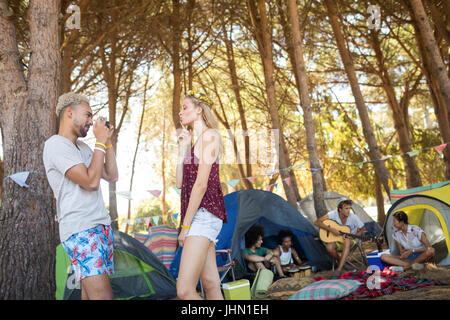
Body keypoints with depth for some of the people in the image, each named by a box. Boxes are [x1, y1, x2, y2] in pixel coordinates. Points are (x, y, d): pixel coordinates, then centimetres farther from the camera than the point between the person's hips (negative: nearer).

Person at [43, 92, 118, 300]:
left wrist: (108, 141, 13)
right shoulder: (56, 145, -8)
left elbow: (112, 176, 19)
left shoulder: (83, 147, 20)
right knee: (102, 295, -19)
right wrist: (100, 142, -11)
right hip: (81, 230, -9)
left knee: (90, 291, 6)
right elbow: (90, 181, -18)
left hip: (101, 225, 9)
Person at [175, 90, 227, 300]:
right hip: (200, 216, 10)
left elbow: (201, 184, -15)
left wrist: (185, 225, -15)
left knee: (185, 290, -17)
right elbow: (180, 183, 16)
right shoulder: (194, 141, 21)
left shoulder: (209, 135, -7)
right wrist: (183, 148, 14)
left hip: (204, 213, -10)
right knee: (211, 285, 8)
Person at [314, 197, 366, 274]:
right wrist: (331, 229, -28)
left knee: (346, 241, -38)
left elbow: (362, 229, -2)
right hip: (336, 241, 1)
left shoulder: (353, 217, -16)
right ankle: (342, 263, -3)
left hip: (350, 240, -1)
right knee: (329, 247, -32)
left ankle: (339, 269, -39)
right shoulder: (333, 214, -16)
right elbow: (317, 222, -18)